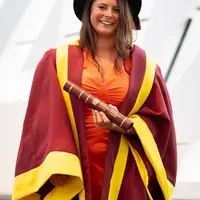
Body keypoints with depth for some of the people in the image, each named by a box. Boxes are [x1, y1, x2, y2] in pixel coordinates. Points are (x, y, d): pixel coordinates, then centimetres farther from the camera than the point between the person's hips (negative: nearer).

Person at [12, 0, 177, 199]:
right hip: (74, 169, -1)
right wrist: (58, 167, -16)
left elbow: (158, 120, 6)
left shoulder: (142, 65, 8)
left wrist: (121, 125, -13)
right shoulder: (59, 61, 4)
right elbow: (44, 119, -2)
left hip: (124, 173, 1)